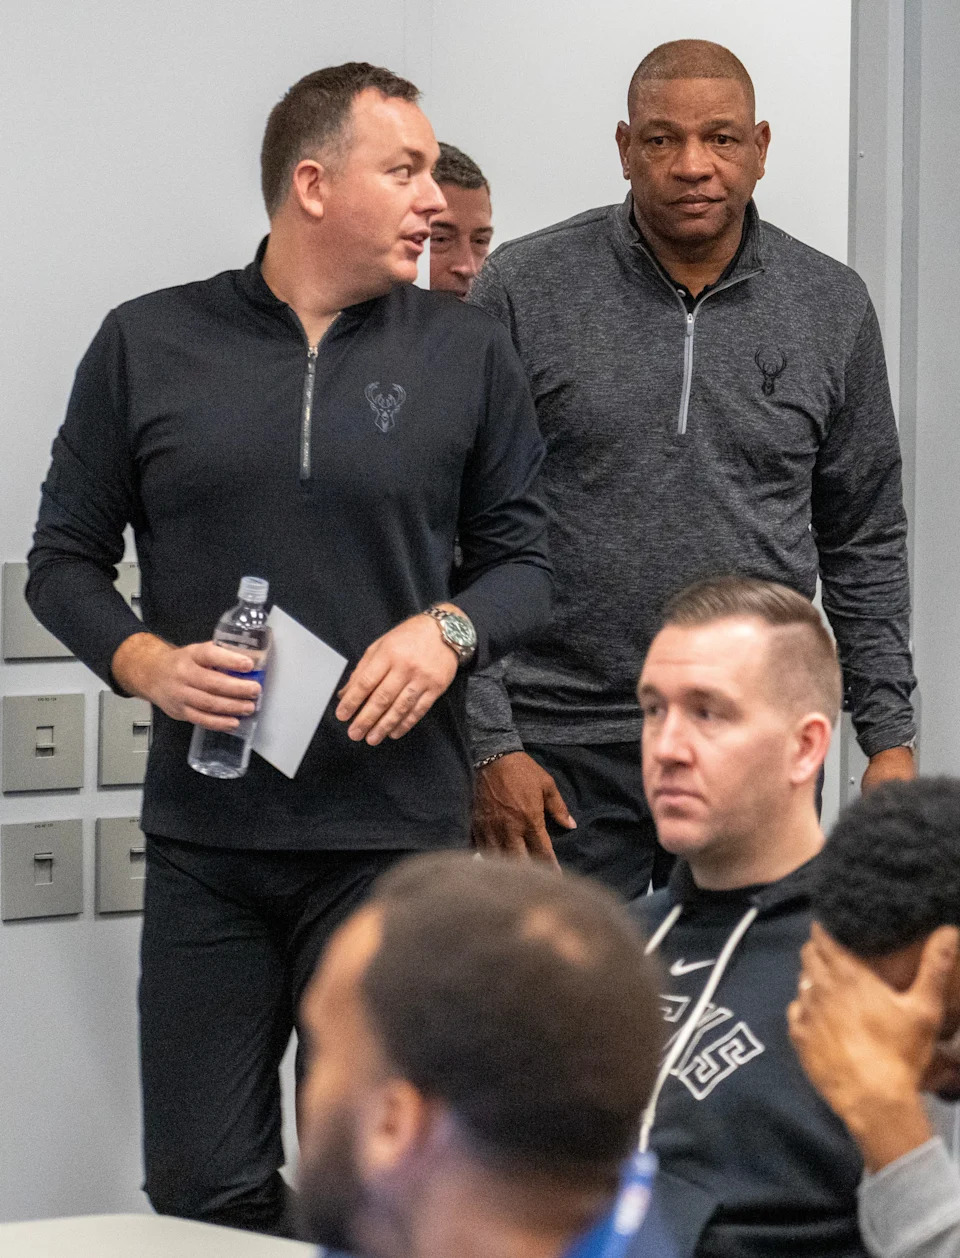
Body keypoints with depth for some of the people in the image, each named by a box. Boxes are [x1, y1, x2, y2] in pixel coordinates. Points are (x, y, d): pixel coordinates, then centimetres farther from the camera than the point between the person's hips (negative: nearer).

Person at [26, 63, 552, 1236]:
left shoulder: (469, 356, 6)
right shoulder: (147, 344, 4)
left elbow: (523, 559, 11)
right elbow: (63, 562, 9)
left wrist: (448, 630, -10)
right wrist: (146, 664, -10)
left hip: (395, 832, 0)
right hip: (205, 841, 0)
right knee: (202, 1193, 3)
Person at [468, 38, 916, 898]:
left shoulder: (832, 306, 6)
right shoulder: (522, 292, -2)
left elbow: (865, 544, 12)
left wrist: (890, 737, 6)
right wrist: (489, 745, -7)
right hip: (563, 756, -2)